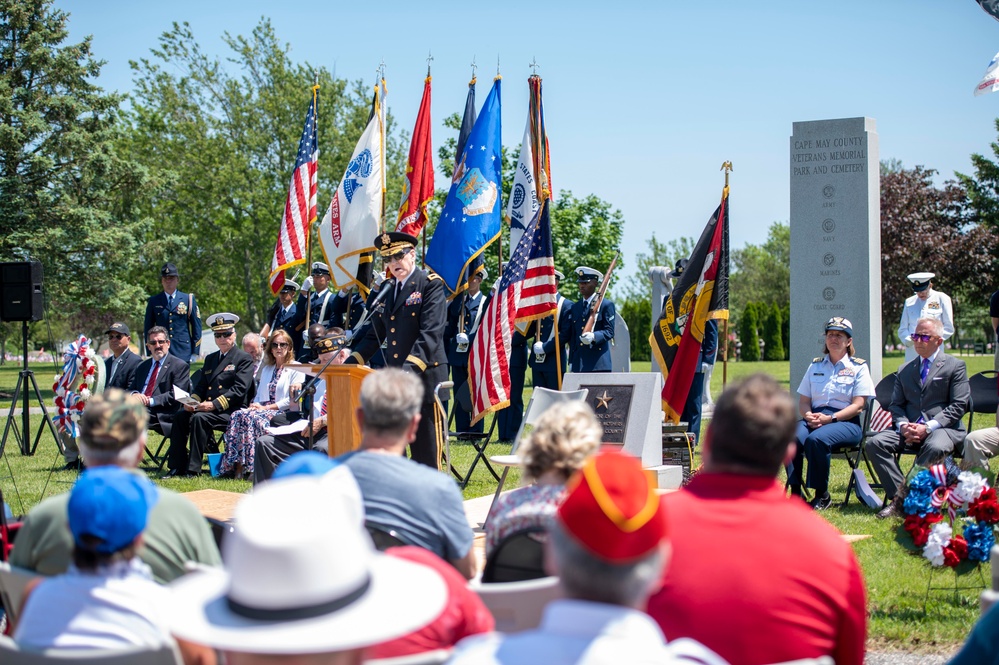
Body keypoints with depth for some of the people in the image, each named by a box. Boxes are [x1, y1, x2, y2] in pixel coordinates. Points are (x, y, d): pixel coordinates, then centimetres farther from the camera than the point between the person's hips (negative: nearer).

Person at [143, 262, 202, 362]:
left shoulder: (188, 299, 7)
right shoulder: (153, 302, 9)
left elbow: (196, 326, 7)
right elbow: (148, 328, 12)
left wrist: (195, 353, 1)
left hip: (183, 353, -1)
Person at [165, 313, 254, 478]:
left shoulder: (244, 359, 0)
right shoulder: (210, 358, 23)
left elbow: (240, 389, -12)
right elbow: (200, 386, 19)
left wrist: (215, 404, -21)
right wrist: (192, 401, -4)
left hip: (231, 411, -6)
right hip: (207, 408, 6)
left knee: (199, 418, -31)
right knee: (181, 416, -19)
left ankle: (193, 469, -27)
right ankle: (177, 467, -16)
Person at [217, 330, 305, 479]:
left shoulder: (295, 369, 3)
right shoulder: (266, 369, 26)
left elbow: (292, 400, -7)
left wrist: (266, 408, -12)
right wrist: (255, 405, -2)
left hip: (282, 412, -6)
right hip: (263, 409, 6)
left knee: (253, 418, -32)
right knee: (238, 416, -24)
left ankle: (252, 466, -34)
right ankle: (238, 465, -31)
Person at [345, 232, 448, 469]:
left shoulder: (430, 284, -6)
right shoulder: (386, 288, 15)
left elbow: (431, 334, -17)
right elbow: (376, 333, 17)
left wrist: (411, 367, -28)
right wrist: (351, 362, 3)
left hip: (425, 377, -7)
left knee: (426, 450, 0)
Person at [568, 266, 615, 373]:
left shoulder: (606, 305, -1)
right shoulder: (575, 307, 17)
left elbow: (609, 331, -7)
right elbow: (573, 336, 17)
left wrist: (593, 336, -27)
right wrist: (571, 362, 13)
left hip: (599, 364, -5)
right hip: (579, 364, 5)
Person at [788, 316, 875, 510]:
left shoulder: (858, 367, 7)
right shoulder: (815, 366, 20)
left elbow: (858, 405, -3)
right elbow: (803, 401, 17)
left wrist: (830, 418, -16)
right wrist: (808, 415, -7)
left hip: (846, 422, -4)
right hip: (815, 418, 4)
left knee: (817, 439, -36)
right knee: (792, 437, -31)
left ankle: (822, 495, -21)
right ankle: (795, 491, -26)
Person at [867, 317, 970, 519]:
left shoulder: (955, 366, 7)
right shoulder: (905, 370, 21)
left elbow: (958, 406, -2)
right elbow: (896, 405, 17)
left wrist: (929, 427, -15)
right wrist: (903, 426, -7)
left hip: (943, 427, -4)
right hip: (909, 428, 4)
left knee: (936, 448, -39)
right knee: (874, 443, -22)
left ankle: (903, 499, -29)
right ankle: (899, 497, -24)